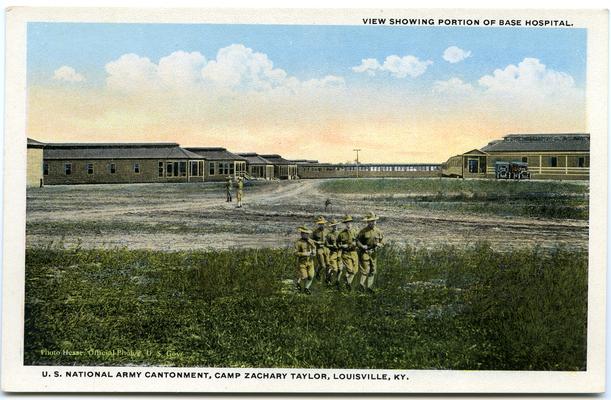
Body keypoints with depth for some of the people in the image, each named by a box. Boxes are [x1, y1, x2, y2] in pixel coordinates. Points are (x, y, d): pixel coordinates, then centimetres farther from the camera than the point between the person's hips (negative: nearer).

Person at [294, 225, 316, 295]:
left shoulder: (311, 241, 2)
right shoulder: (298, 242, -14)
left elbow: (314, 248, 20)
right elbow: (296, 253, -18)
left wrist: (314, 253, -2)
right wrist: (305, 254, -24)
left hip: (310, 261, 5)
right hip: (302, 262, -5)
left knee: (311, 276, -1)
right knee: (304, 277, -4)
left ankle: (306, 288, 18)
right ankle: (297, 282, 29)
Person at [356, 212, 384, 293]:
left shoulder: (378, 231, 3)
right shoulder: (363, 231, -8)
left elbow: (382, 241, 10)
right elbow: (357, 241, -4)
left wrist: (378, 244, -11)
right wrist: (362, 246, -20)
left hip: (373, 253, 5)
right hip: (364, 253, -5)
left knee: (373, 270, 6)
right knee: (365, 270, -11)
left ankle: (369, 286, 15)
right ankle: (362, 285, 1)